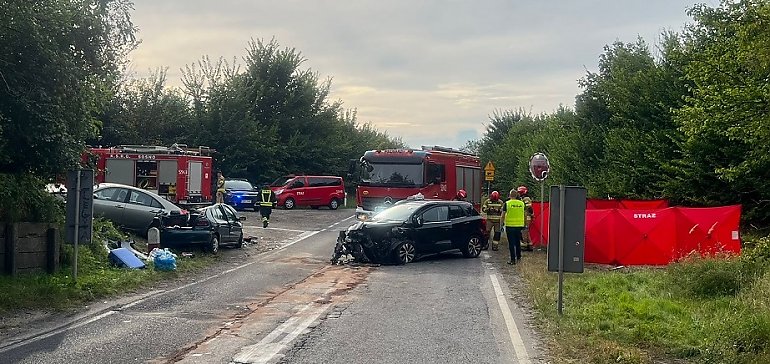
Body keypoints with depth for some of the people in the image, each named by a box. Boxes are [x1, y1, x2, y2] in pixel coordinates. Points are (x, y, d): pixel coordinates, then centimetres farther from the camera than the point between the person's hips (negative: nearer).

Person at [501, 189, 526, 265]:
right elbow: (523, 214, 11)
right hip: (519, 225, 4)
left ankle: (513, 260, -1)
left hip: (510, 225, -3)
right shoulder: (521, 203, 3)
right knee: (518, 242, 18)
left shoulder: (507, 203, -8)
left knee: (511, 243, 0)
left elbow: (503, 215, -6)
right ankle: (518, 257, 27)